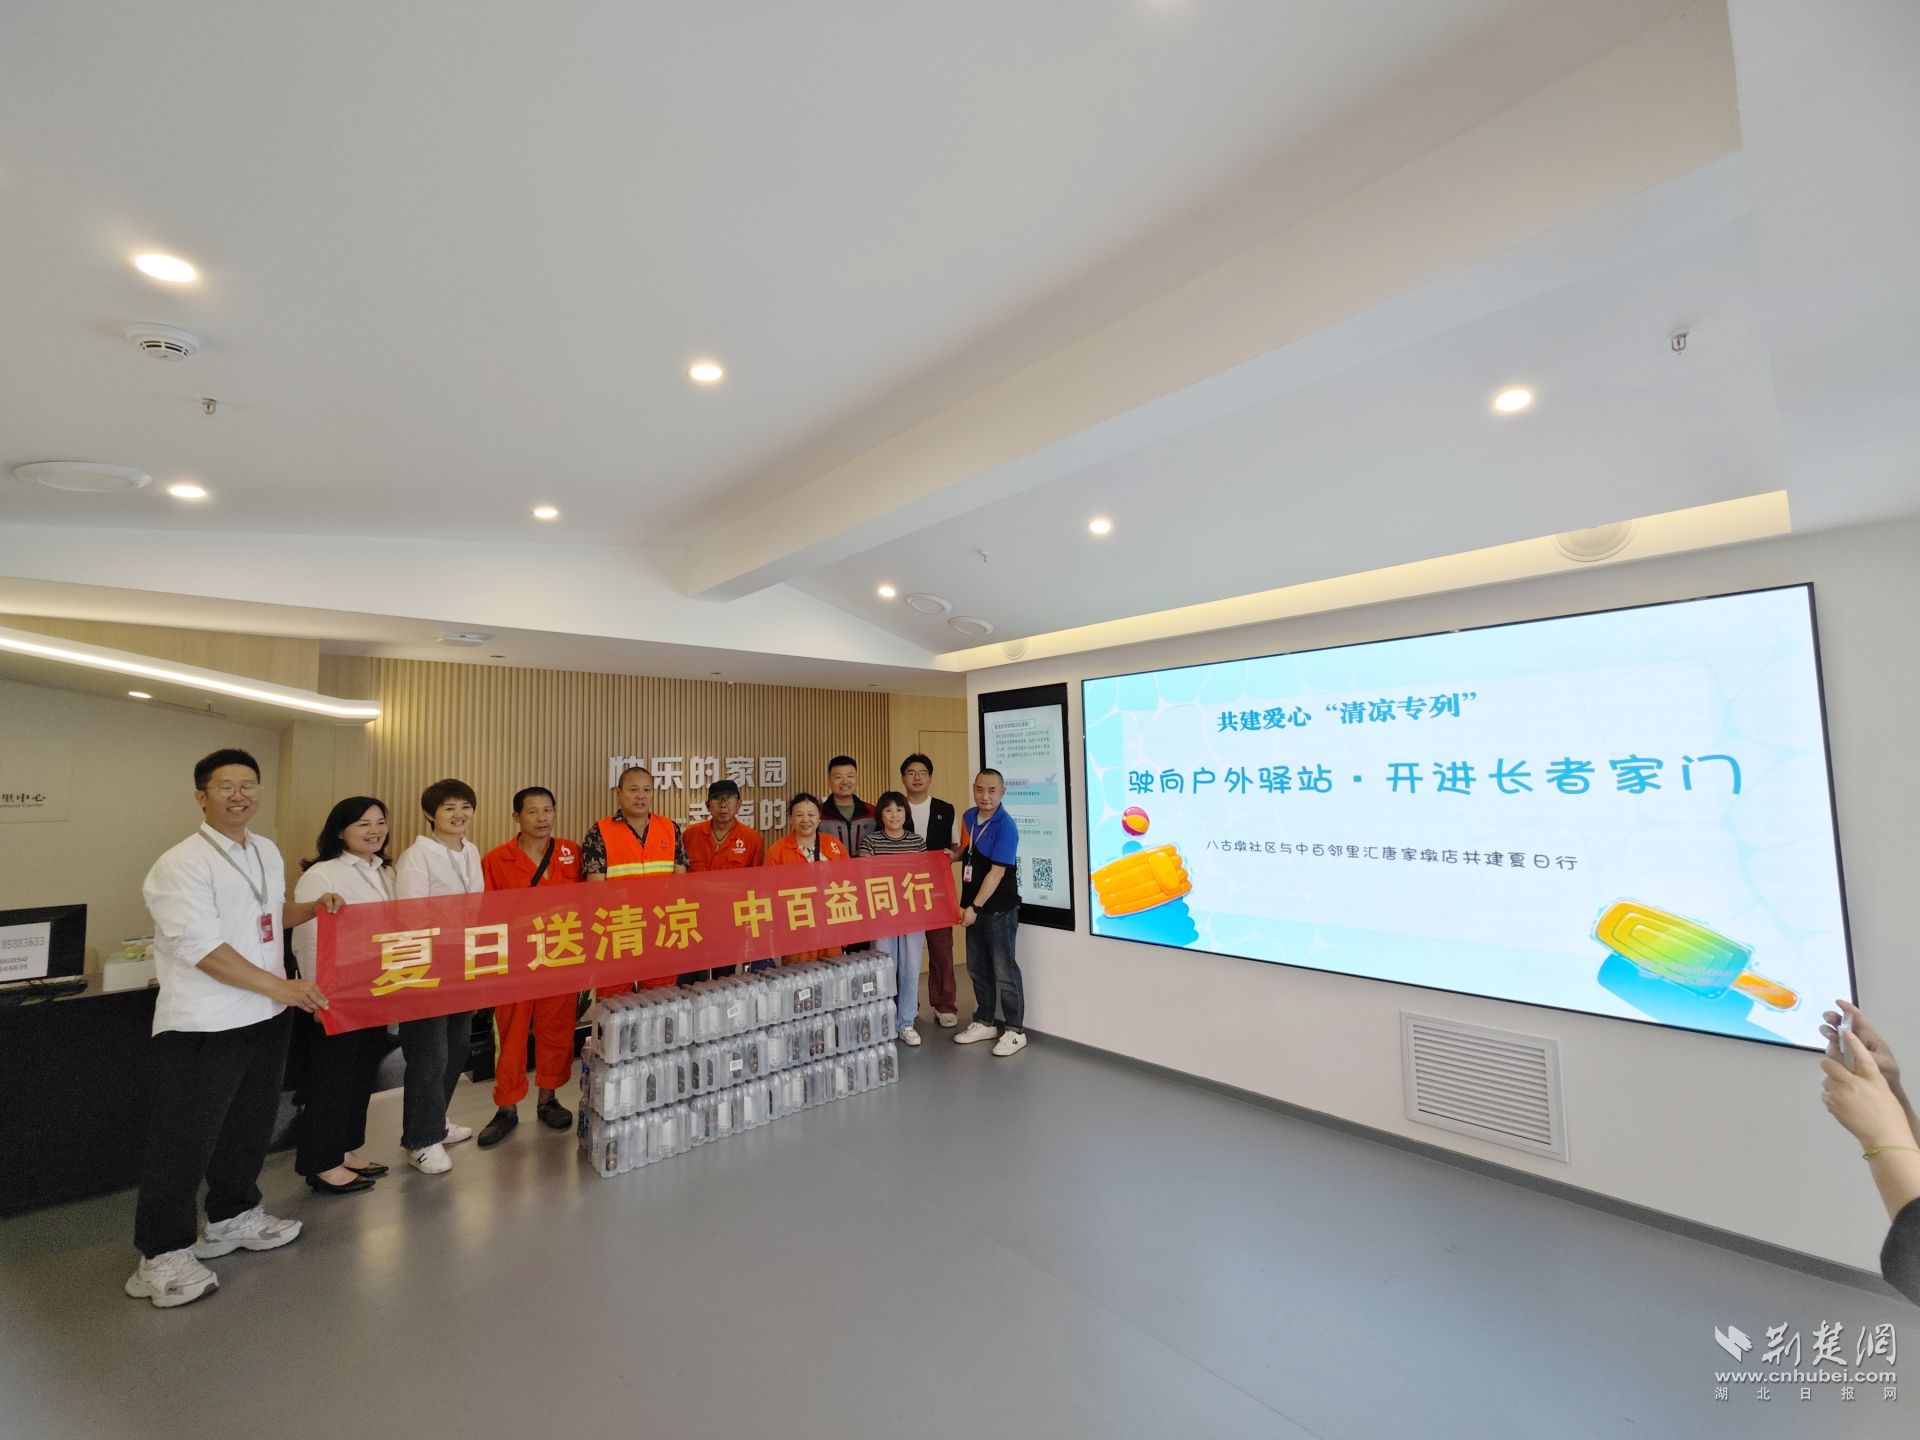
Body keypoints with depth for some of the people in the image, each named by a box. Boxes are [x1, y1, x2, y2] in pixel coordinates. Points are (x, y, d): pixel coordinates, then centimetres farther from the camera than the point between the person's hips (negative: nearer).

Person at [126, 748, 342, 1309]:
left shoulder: (267, 851, 8)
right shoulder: (182, 864, -17)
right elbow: (203, 948, -22)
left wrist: (313, 908, 3)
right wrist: (280, 986, -22)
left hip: (264, 1017, 8)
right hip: (203, 1025, -8)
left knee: (250, 1125, 20)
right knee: (184, 1139, 3)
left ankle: (232, 1218, 37)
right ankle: (162, 1255, 19)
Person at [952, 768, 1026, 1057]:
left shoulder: (1005, 827, -18)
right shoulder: (968, 817, 5)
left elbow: (997, 872, -20)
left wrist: (975, 907, -19)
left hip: (998, 909, -7)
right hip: (973, 906, 7)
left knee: (1004, 971, 1)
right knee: (977, 969, 16)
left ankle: (1015, 1031, 13)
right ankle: (984, 1023, 31)